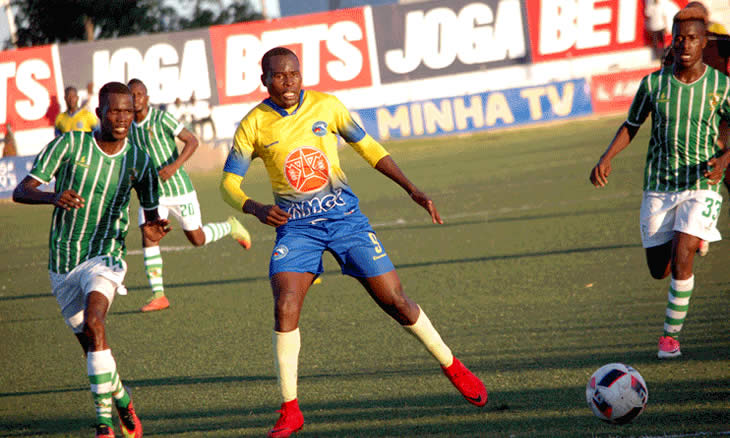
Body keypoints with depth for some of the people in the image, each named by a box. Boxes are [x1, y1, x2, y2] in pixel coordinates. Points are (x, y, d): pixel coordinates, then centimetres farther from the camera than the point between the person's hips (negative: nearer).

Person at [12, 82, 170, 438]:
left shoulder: (138, 161, -4)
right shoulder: (70, 145, -10)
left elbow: (151, 212, 8)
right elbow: (21, 192, -13)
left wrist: (153, 229, -17)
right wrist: (52, 197, -35)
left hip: (105, 255, -2)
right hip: (62, 262, 2)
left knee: (93, 322, -27)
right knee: (90, 343, 11)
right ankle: (123, 403, 36)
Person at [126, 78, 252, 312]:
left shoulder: (161, 118, -15)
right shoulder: (129, 126, 4)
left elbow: (192, 141, -15)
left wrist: (174, 166, -27)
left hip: (178, 187, -5)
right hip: (152, 192, 5)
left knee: (197, 239, 4)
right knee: (148, 237, -13)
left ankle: (231, 227, 35)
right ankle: (158, 295, -11)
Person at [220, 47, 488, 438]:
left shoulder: (326, 105, -2)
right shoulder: (253, 126, -6)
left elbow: (367, 147, 9)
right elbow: (228, 183, -3)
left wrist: (411, 189, 3)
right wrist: (257, 210, -24)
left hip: (344, 217, 1)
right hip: (295, 227, -1)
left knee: (396, 302, 0)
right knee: (285, 309, -19)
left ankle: (453, 369, 22)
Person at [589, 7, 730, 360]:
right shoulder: (653, 83, -2)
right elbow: (631, 126, 10)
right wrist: (607, 157, -6)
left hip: (700, 186, -2)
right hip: (659, 186, 2)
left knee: (681, 257, -20)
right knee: (659, 270, 6)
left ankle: (671, 334, -4)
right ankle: (692, 242, 44)